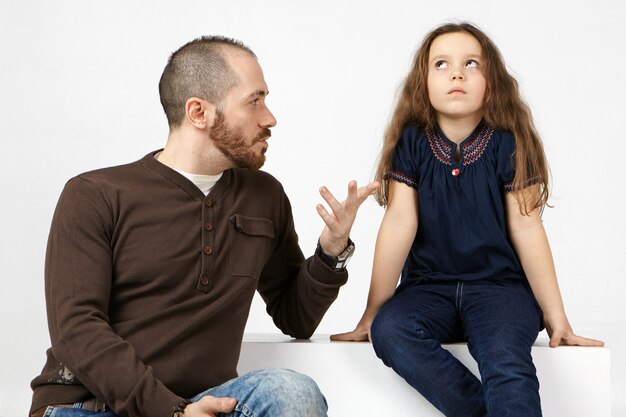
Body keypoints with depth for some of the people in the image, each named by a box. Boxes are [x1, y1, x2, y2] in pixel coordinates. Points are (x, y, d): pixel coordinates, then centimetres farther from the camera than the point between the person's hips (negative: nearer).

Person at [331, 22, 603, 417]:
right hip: (428, 287, 2)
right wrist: (373, 313, -6)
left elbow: (526, 227, -2)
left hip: (500, 285, -2)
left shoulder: (508, 144, -2)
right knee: (389, 331, -30)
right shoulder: (411, 143, 1)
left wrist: (557, 317, -1)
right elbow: (400, 223, -3)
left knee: (506, 360, -34)